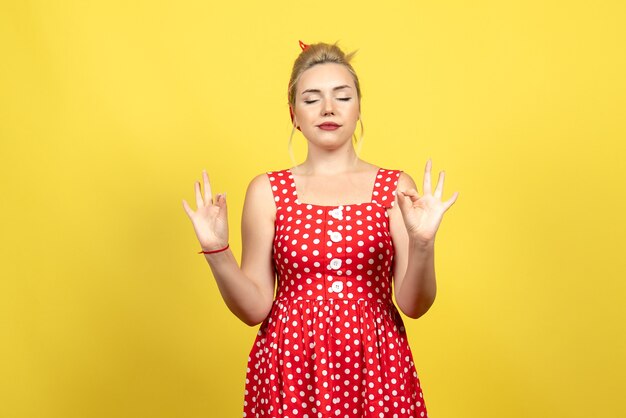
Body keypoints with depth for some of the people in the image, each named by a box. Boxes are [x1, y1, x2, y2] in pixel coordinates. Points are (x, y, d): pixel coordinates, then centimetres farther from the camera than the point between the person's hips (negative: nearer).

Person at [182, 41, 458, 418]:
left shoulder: (396, 188, 0)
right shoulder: (267, 191, 0)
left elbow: (414, 305, -4)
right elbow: (255, 308, -1)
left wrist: (422, 243, -21)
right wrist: (217, 252, -16)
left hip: (375, 370, 0)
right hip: (290, 370, 0)